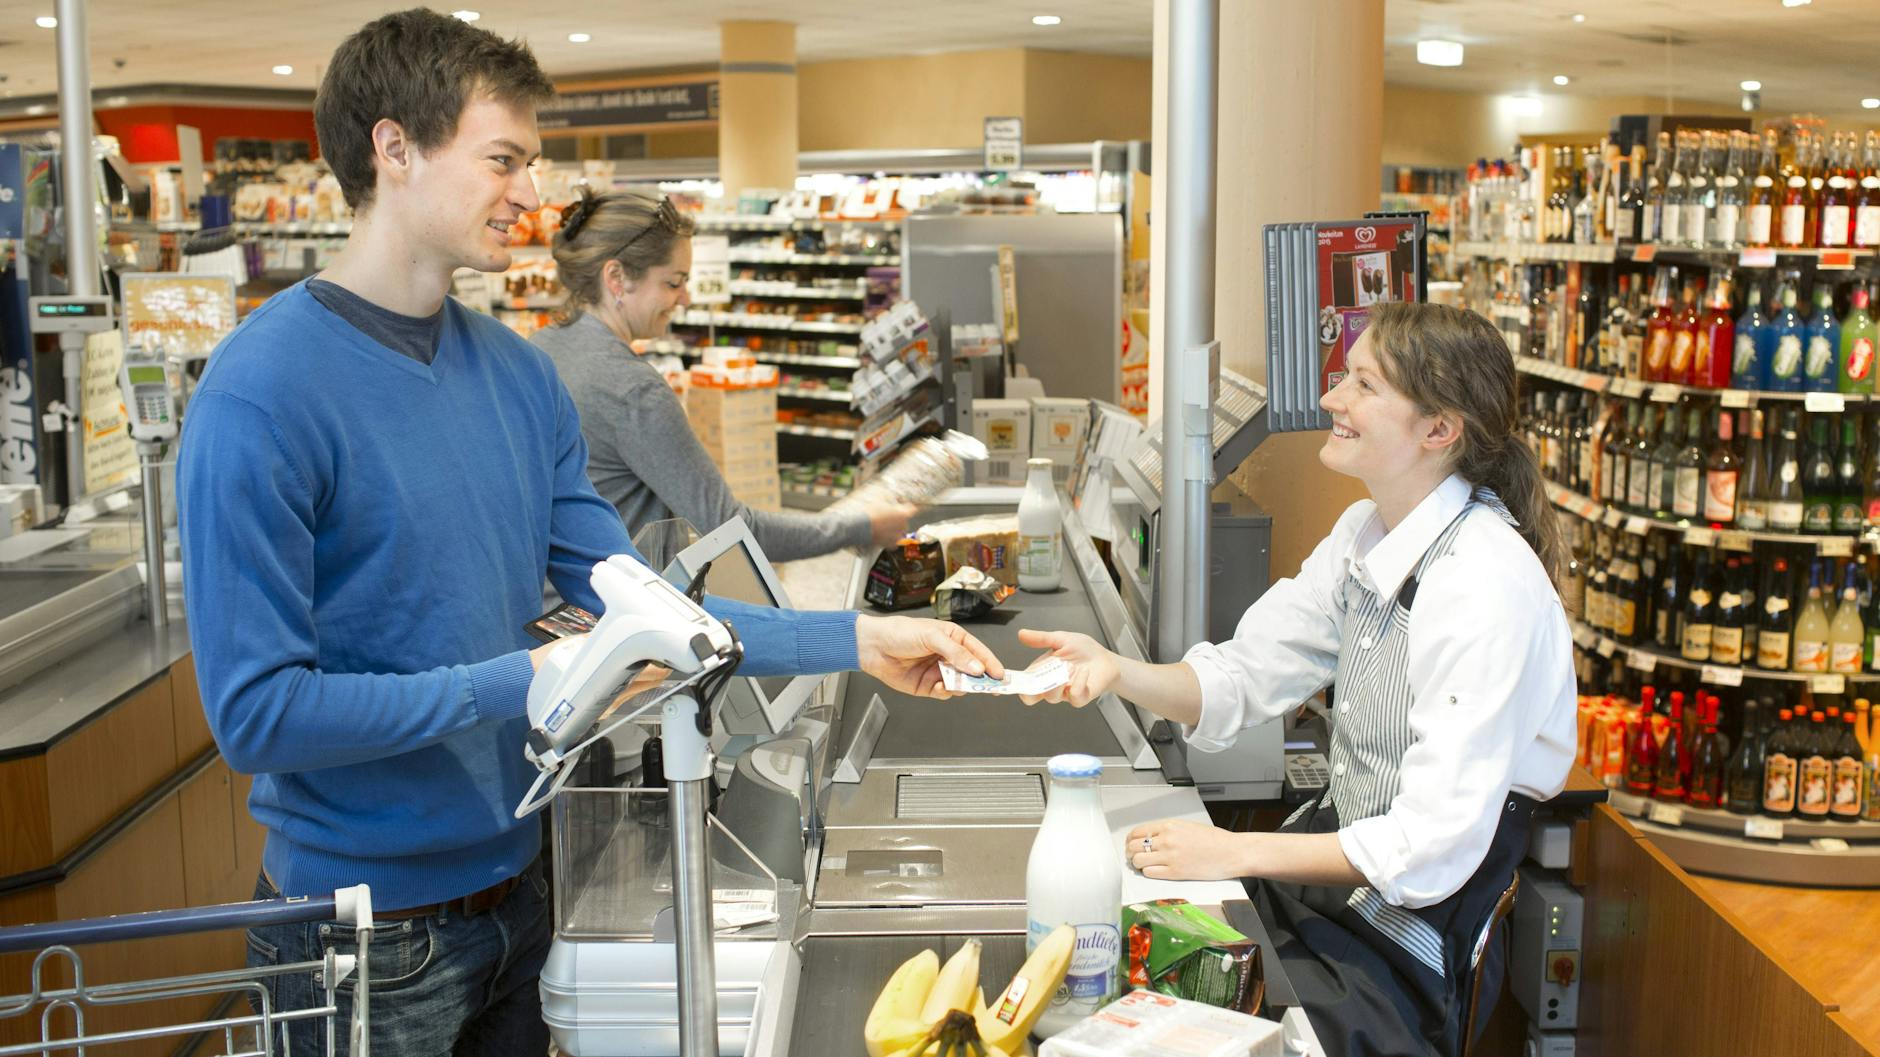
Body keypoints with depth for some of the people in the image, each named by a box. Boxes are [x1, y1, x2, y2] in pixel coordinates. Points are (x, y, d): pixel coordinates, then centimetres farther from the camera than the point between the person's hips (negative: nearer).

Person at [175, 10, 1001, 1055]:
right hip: (366, 926, -6)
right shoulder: (262, 395, -20)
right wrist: (527, 681, -22)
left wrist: (855, 640, -3)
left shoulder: (519, 373, 2)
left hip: (514, 882, 7)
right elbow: (258, 710, -21)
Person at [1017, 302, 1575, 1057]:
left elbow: (1434, 846, -26)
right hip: (1346, 842, 8)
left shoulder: (1485, 585, -25)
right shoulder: (1366, 532, 3)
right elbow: (1238, 679, 5)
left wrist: (1235, 853, -24)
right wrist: (1118, 673, -14)